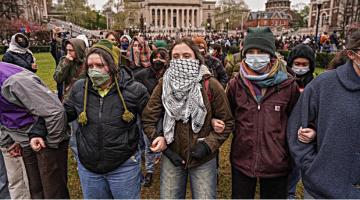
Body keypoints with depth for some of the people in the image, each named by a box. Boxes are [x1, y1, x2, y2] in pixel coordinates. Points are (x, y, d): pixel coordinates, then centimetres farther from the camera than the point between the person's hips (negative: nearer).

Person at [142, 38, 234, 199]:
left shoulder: (211, 85, -10)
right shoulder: (163, 85, -4)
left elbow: (226, 122, -5)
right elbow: (148, 120, 0)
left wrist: (208, 144, -14)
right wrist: (159, 140, -9)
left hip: (204, 160, -1)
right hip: (171, 158, 2)